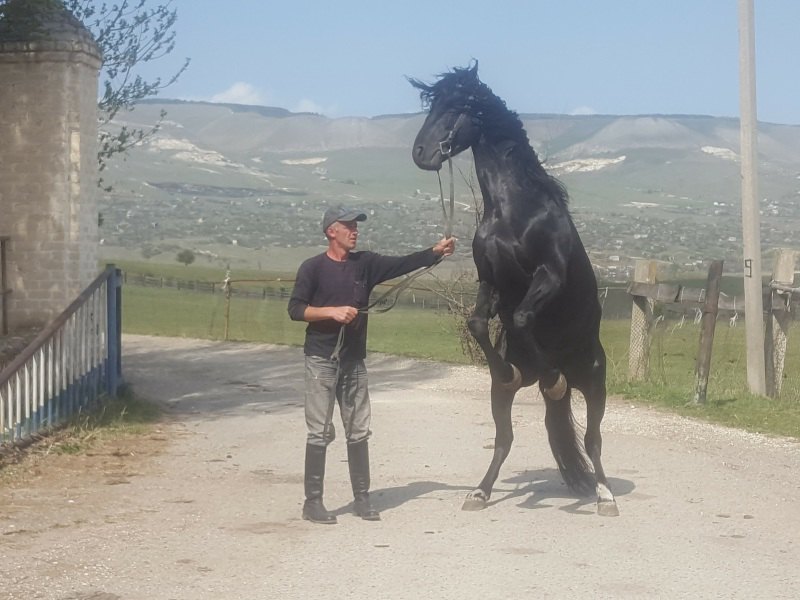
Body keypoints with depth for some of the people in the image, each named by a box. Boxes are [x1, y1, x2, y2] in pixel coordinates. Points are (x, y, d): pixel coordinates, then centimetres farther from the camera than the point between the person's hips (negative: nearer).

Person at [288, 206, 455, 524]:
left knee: (359, 432, 8)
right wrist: (332, 311, -20)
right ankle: (312, 501, 2)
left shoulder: (365, 263, 7)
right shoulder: (313, 267, -5)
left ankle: (361, 498, 16)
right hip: (322, 360, -5)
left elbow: (403, 264, -3)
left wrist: (435, 252, -17)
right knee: (320, 432, -4)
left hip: (354, 361, 5)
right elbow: (295, 309, -9)